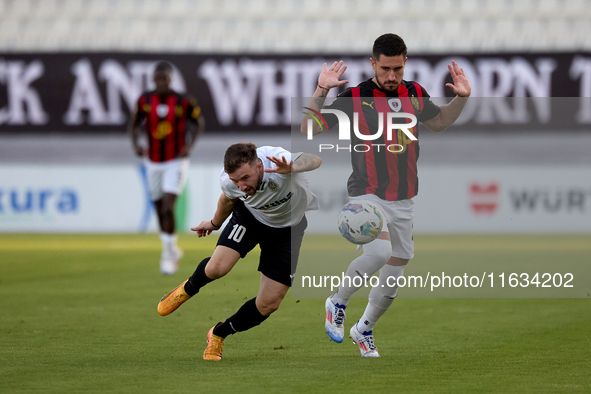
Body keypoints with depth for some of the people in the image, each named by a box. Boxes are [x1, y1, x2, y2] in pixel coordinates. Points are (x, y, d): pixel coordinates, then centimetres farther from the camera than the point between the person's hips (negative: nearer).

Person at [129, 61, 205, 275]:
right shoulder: (145, 100, -4)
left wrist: (190, 145, -11)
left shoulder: (183, 102, -11)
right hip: (153, 162, 4)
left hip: (176, 162, -4)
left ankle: (168, 256, -6)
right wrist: (136, 144, -9)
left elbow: (199, 122, 3)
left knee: (168, 207, -16)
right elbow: (134, 124, 9)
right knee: (160, 209, 11)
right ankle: (172, 250, 32)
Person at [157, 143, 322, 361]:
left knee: (269, 303, -4)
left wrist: (291, 168, -77)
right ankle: (188, 289, 16)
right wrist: (215, 222, 19)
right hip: (249, 215, 1)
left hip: (288, 227, -1)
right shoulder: (228, 181, -26)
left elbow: (315, 160, -57)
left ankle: (218, 335, 22)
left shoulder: (278, 163, -41)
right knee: (217, 267, -23)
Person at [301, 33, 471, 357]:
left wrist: (461, 98, 9)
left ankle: (364, 329, 33)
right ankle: (338, 302, -4)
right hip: (368, 194, -5)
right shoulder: (355, 97, -9)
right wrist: (321, 92, -24)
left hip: (403, 200, 5)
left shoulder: (415, 94, 5)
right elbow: (309, 129, -10)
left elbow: (439, 121, 25)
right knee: (379, 252, -29)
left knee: (394, 274, 9)